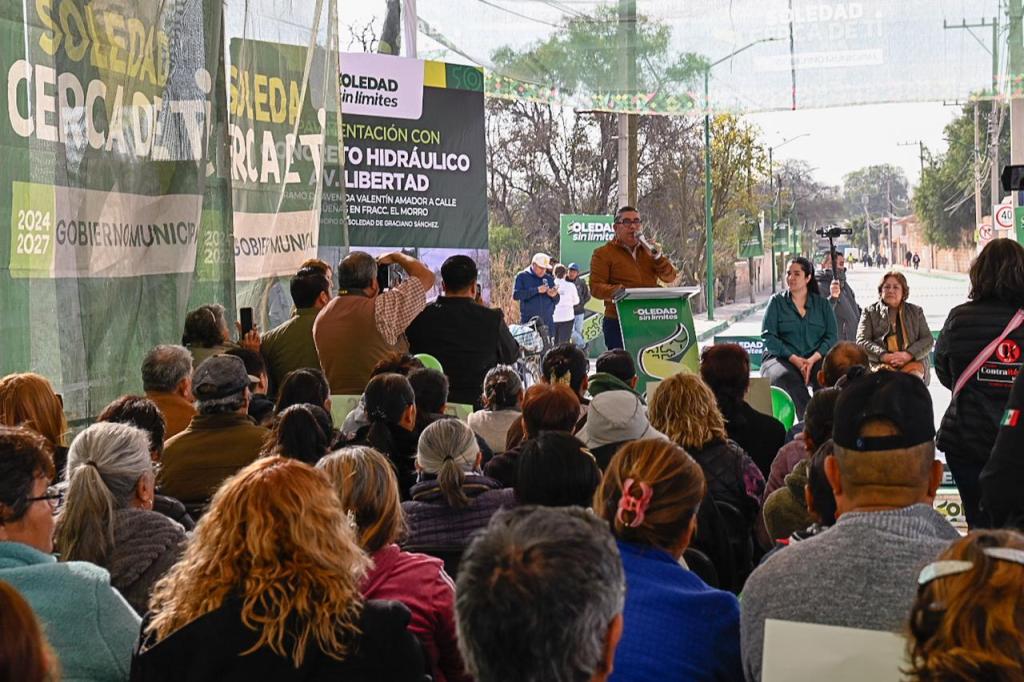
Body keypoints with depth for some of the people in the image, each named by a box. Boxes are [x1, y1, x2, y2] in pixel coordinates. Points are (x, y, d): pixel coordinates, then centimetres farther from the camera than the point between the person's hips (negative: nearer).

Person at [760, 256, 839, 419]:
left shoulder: (822, 304, 15)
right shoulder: (777, 301, 11)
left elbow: (831, 337, 5)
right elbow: (767, 336, 0)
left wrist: (813, 359, -14)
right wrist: (794, 359, -13)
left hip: (815, 358, 1)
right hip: (781, 358, -1)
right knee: (787, 378, -37)